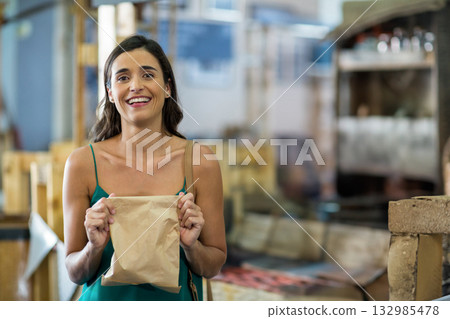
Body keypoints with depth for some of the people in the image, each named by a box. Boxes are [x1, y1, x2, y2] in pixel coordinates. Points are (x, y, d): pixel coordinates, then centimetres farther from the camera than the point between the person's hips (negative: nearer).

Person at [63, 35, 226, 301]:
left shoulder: (199, 161, -9)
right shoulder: (82, 164, -9)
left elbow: (214, 267, -2)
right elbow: (75, 273, -4)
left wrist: (191, 246, -20)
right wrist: (94, 247, -22)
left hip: (175, 301, 0)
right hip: (105, 301, 0)